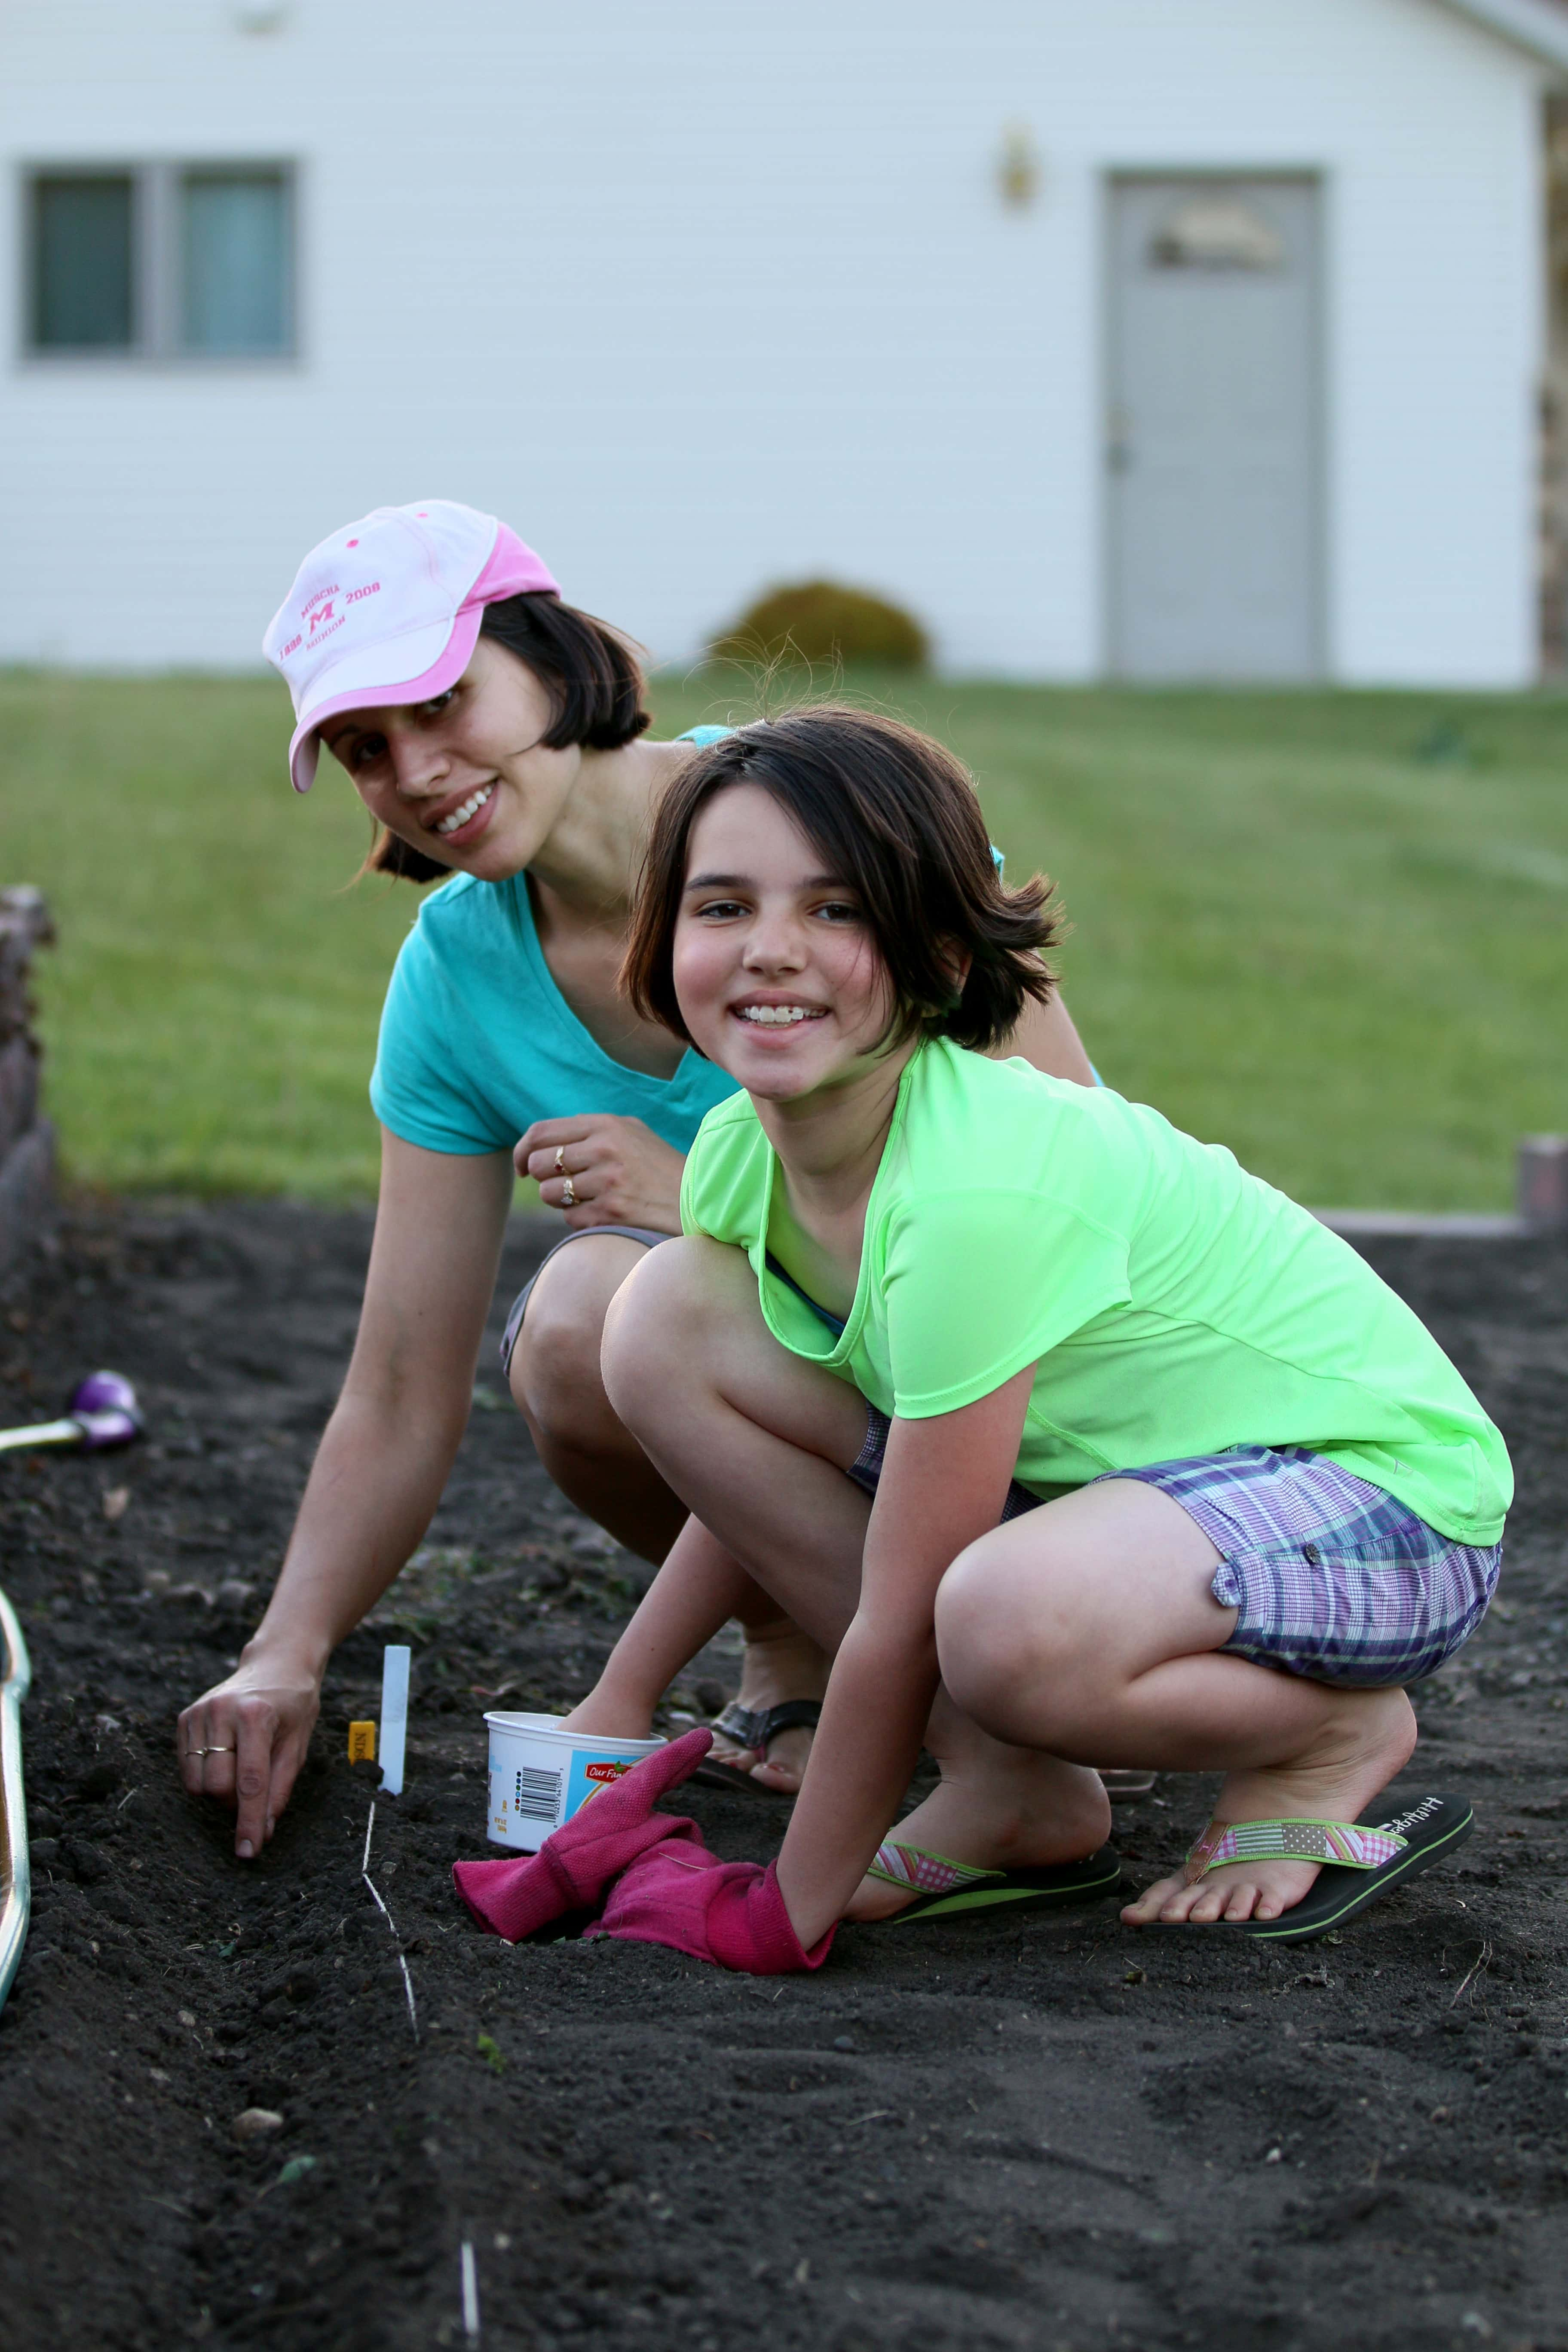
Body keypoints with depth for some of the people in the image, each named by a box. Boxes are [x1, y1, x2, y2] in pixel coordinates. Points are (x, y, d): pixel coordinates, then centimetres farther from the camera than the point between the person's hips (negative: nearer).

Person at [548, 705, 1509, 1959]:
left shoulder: (980, 1191, -31)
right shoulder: (738, 1149, -6)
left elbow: (900, 1624, -25)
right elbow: (760, 1467, 13)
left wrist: (788, 1914, -16)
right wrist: (616, 1708, 14)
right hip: (1108, 1467, 9)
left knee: (1015, 1624, -41)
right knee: (666, 1323, -5)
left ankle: (1339, 1736, -5)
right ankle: (1016, 1798, 2)